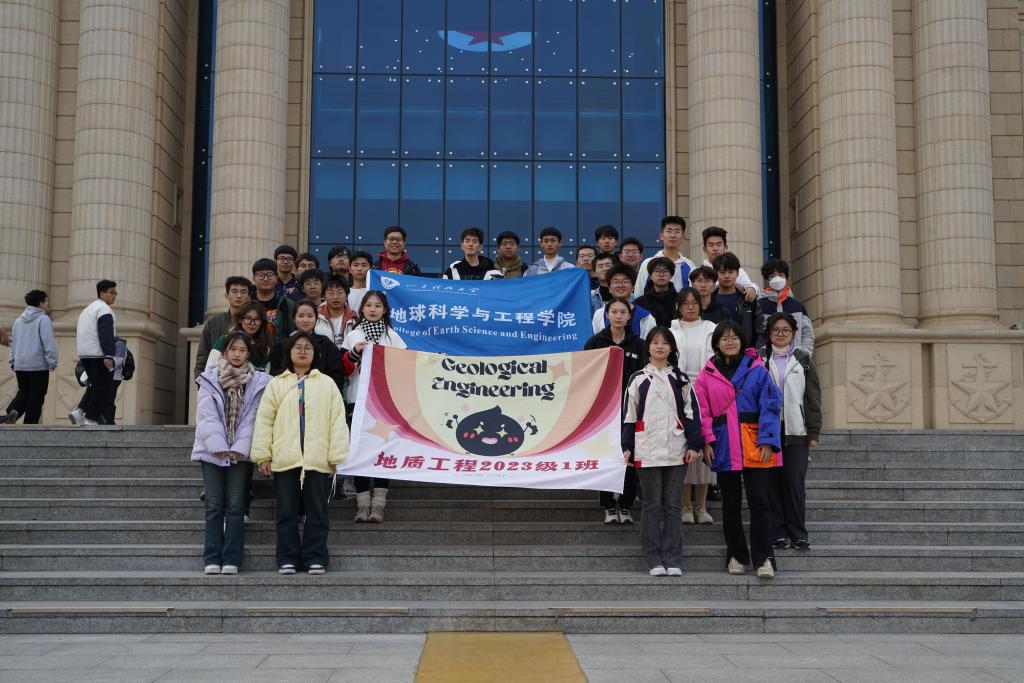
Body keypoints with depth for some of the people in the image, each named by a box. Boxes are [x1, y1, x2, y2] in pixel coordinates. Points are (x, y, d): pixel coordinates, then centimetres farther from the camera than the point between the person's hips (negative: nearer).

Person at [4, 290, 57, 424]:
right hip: (38, 365, -6)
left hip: (20, 365, 6)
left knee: (23, 392, 17)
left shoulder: (18, 321, 14)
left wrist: (13, 362, 26)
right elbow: (49, 342, -16)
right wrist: (52, 362, -13)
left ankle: (12, 411, -9)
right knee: (36, 397, 2)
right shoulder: (43, 319, -9)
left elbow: (13, 343, 20)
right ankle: (30, 424, 2)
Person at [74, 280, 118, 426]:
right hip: (99, 355, -9)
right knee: (103, 388, -5)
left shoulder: (87, 309, 23)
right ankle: (91, 419, -8)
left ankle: (80, 413, 0)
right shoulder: (104, 309, -8)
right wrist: (109, 356, -25)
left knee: (95, 386, 15)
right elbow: (106, 335, -20)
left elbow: (78, 333, 26)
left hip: (84, 354, 9)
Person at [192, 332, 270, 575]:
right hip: (212, 450, 1)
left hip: (241, 452, 0)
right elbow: (207, 416, -2)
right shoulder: (209, 380, 6)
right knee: (214, 506, 1)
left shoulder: (257, 382, 5)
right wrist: (218, 445, -12)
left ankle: (231, 560, 1)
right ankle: (212, 559, 4)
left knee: (235, 506, -1)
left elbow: (252, 418, -1)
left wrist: (239, 447, -11)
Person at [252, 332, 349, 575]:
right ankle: (288, 559, 11)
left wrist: (336, 456, -3)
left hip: (317, 460, -1)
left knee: (316, 511, 3)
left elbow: (337, 420, 4)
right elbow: (264, 420, 6)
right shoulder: (276, 384, 11)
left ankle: (315, 558, 9)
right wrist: (262, 455, -1)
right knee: (287, 511, 5)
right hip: (285, 459, 1)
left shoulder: (327, 384, 9)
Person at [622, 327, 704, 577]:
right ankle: (654, 560, 6)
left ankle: (673, 559, 7)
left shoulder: (680, 379, 11)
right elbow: (629, 415, 7)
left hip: (676, 450, 1)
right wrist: (627, 447, 2)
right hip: (647, 451, -1)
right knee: (652, 505, 1)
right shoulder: (638, 379, 8)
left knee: (672, 504, 3)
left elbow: (692, 412, 7)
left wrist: (694, 444, -1)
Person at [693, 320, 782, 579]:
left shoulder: (757, 370, 2)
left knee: (759, 501, -5)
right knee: (730, 504, 10)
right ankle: (736, 556, 20)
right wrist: (707, 441, -7)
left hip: (754, 446, -2)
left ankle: (764, 559, -2)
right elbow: (703, 410, 4)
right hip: (724, 447, 2)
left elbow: (769, 406, -3)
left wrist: (767, 441, -12)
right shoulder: (707, 374, 7)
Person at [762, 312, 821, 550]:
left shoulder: (803, 360, 10)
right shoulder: (761, 360, 8)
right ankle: (778, 534, 8)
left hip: (796, 431, 0)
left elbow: (813, 397, 8)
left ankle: (798, 535, 4)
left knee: (795, 483, -3)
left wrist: (814, 432, 2)